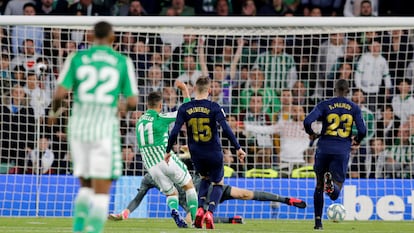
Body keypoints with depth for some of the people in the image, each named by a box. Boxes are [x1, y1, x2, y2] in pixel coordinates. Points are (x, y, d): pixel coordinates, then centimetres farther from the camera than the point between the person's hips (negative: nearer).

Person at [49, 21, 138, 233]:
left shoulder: (76, 58, 4)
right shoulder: (123, 62, 3)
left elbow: (60, 93, -3)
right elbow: (132, 101, 0)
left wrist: (53, 111, 18)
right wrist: (125, 108, 24)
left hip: (79, 125, 2)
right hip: (106, 124, -2)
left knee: (85, 186, 18)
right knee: (102, 191, 0)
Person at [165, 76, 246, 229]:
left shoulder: (184, 109, -4)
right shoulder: (214, 107, -12)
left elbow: (175, 132, -7)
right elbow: (226, 130, -18)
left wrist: (168, 151, 5)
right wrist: (238, 148, -10)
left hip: (196, 154, 3)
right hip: (214, 153, -3)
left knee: (205, 179, 29)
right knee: (218, 183, 16)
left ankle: (200, 209, 7)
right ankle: (210, 212, -7)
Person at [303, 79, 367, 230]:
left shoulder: (324, 105, 0)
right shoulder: (354, 108, 3)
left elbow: (307, 121, -13)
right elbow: (362, 131, -4)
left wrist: (311, 134, 8)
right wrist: (356, 141, 19)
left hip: (324, 148, 0)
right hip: (342, 151, 0)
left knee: (319, 186, 20)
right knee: (334, 194, 1)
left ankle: (318, 222, 15)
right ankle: (331, 183, -35)